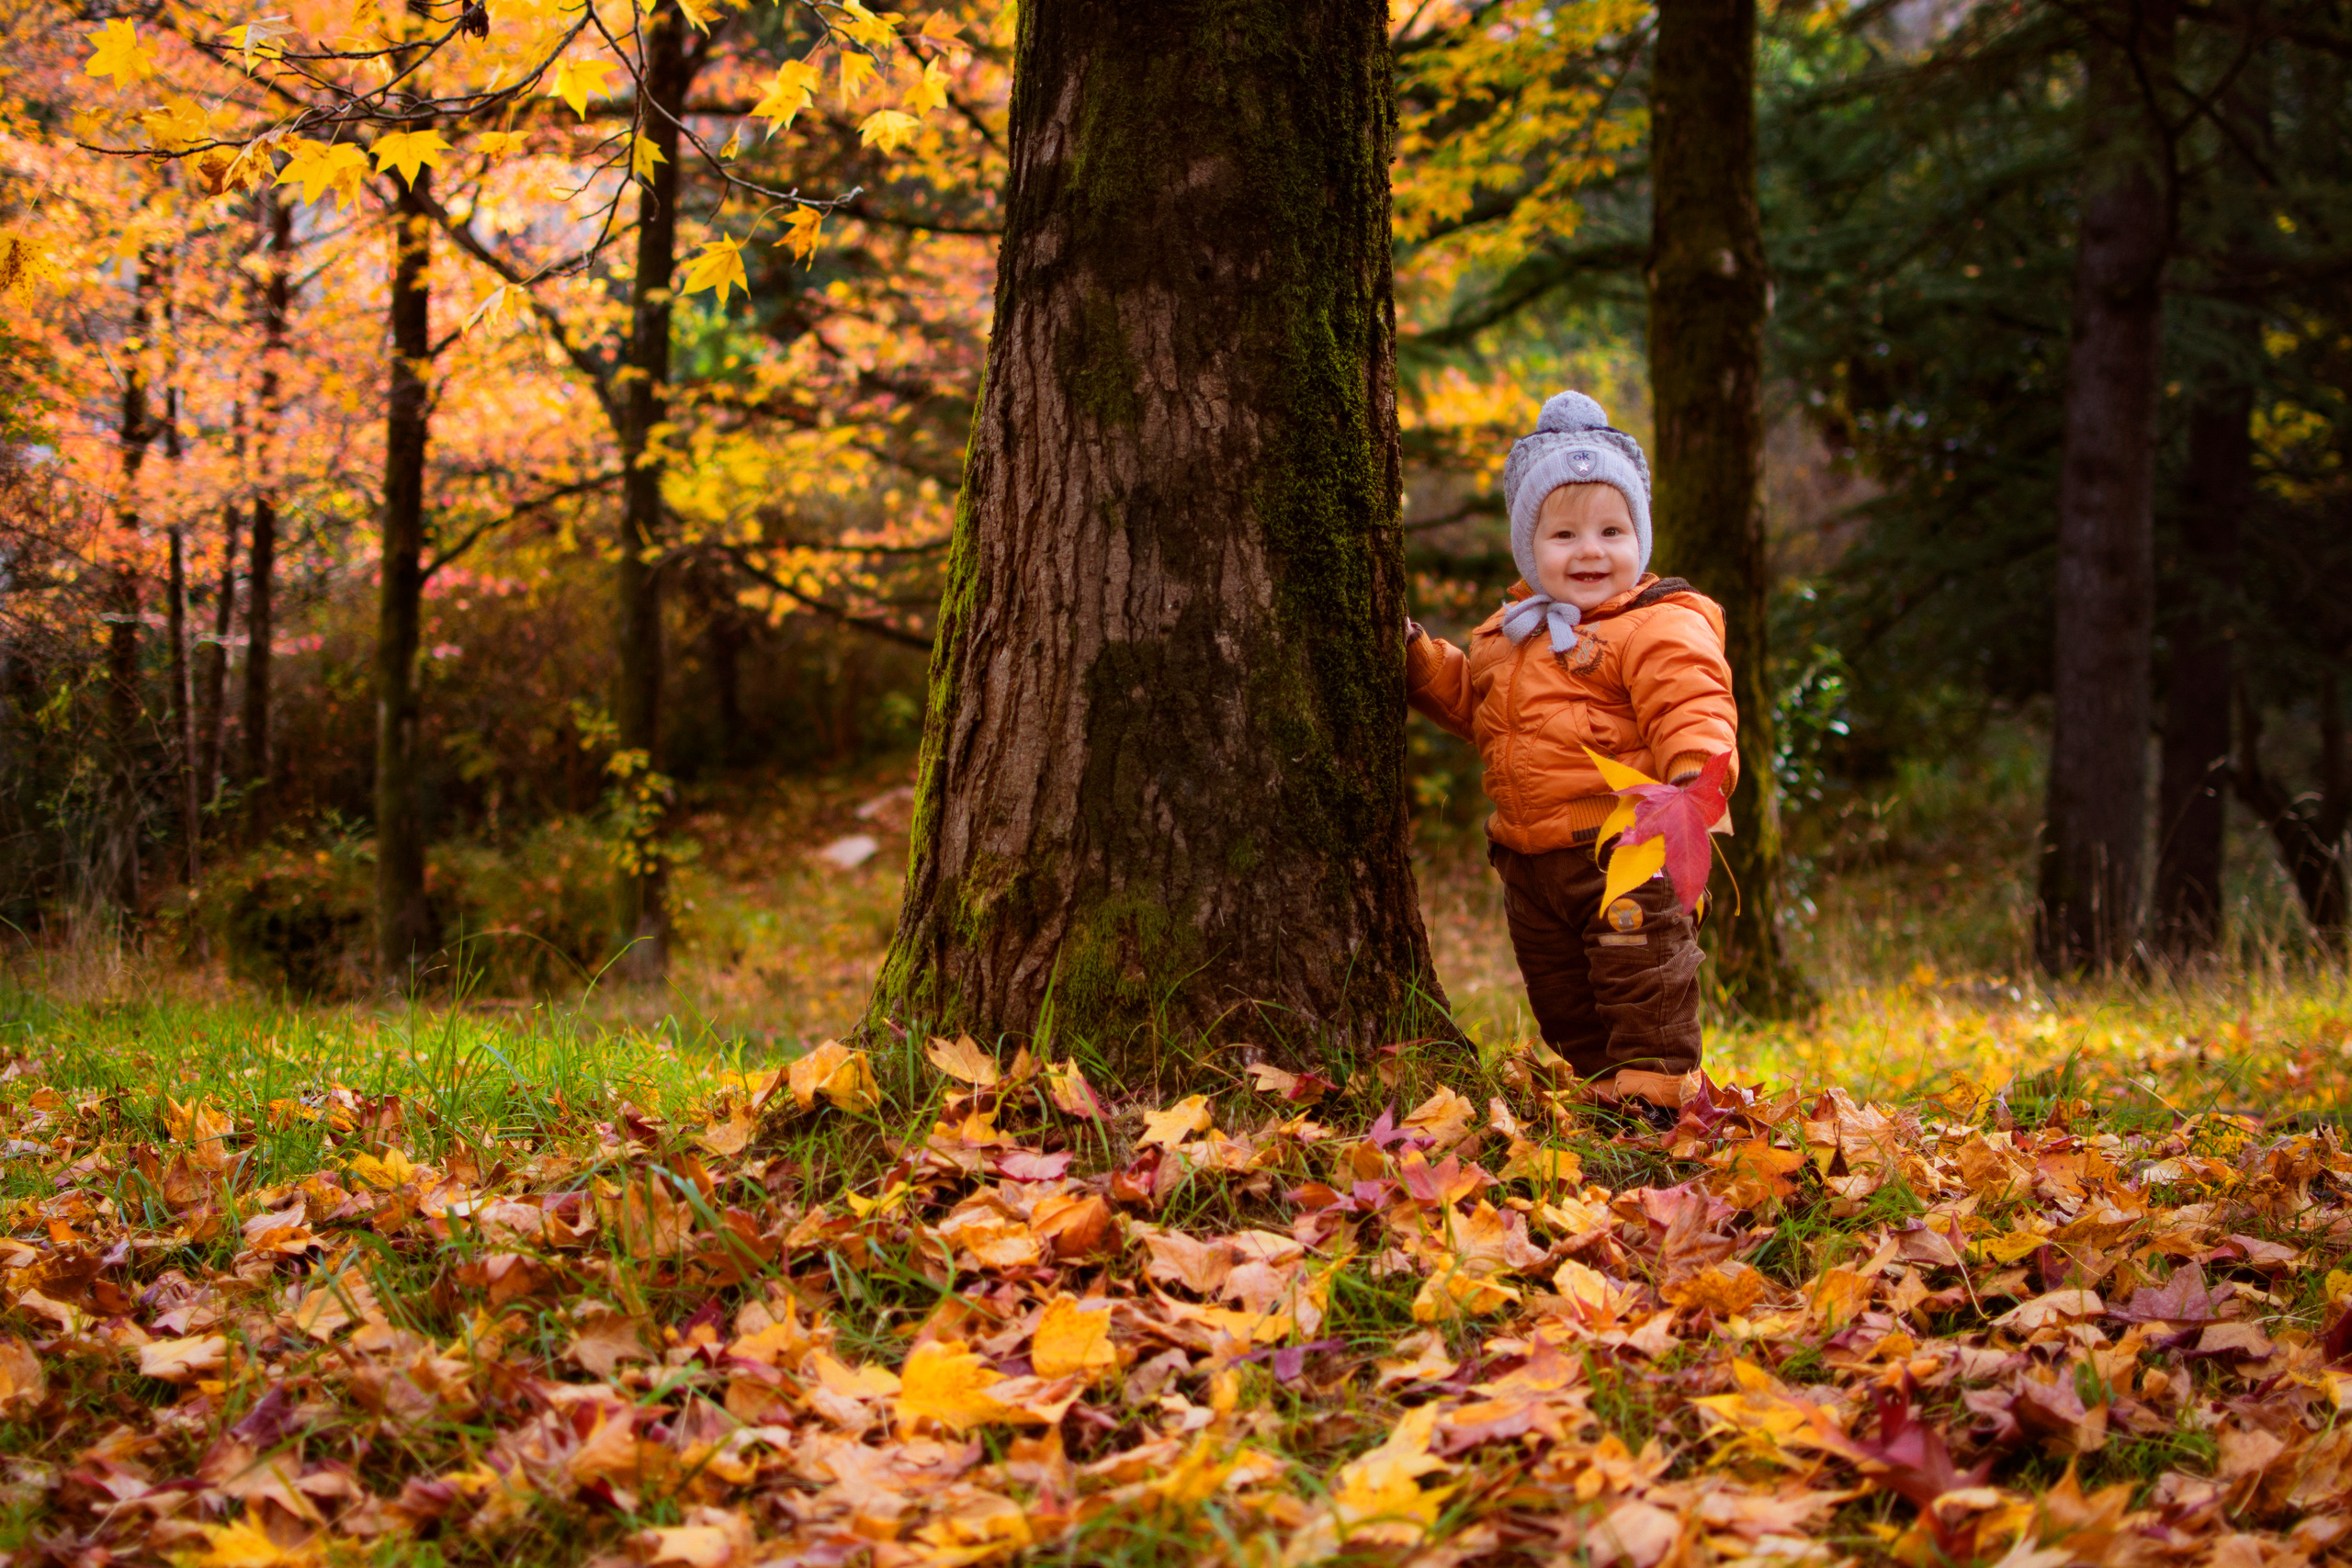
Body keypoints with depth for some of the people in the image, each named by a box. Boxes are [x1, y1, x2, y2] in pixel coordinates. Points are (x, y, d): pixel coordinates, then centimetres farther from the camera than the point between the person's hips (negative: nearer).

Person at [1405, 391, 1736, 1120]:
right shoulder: (1510, 632, 14)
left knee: (1643, 980, -5)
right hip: (1532, 860, 8)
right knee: (1561, 999, 15)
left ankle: (1654, 1087, 3)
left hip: (1625, 852, -8)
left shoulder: (1658, 629, -10)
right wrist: (1418, 658, 17)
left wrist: (1696, 775, -38)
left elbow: (1690, 712, -20)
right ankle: (1598, 1085, 27)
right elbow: (1470, 702, 28)